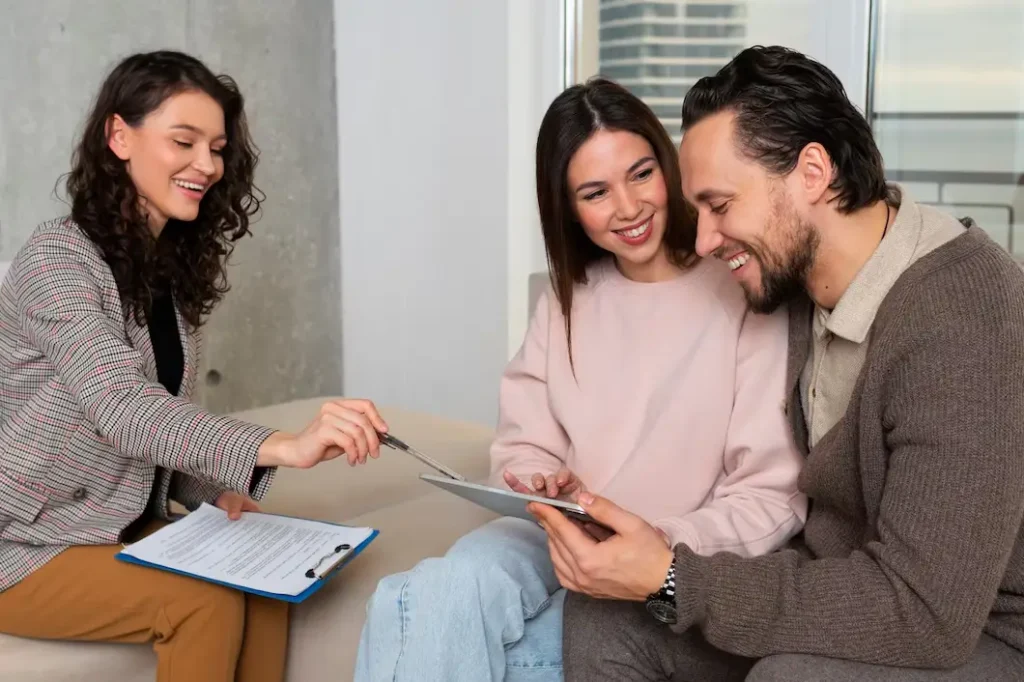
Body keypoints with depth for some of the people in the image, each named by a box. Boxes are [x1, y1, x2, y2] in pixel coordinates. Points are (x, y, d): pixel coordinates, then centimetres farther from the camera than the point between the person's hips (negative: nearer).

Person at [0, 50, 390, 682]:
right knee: (207, 602, -24)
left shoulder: (173, 268, 6)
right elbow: (122, 408, -34)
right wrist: (285, 445, -47)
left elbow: (160, 413, 9)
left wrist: (220, 492, -12)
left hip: (124, 527, 7)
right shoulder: (57, 257, -18)